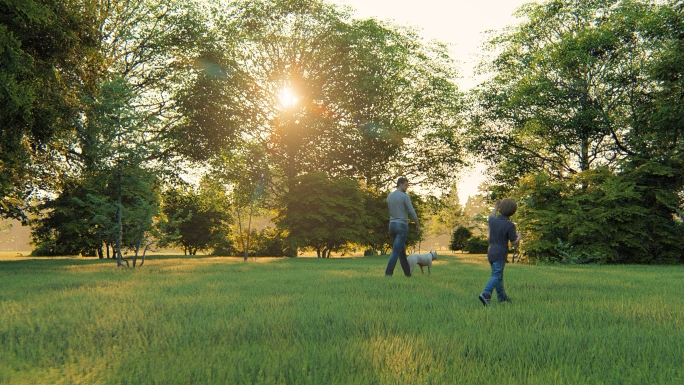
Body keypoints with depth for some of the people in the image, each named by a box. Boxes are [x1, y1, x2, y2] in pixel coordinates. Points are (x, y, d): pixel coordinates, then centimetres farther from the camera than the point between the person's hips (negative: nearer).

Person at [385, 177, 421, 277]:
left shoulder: (389, 196, 12)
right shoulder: (405, 196, -10)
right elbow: (412, 212, -9)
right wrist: (418, 225, 2)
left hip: (392, 225, 7)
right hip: (402, 226, -7)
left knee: (401, 251, 15)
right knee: (396, 251, -8)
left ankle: (408, 273, 21)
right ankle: (388, 273, -14)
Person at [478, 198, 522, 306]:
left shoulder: (494, 220, 2)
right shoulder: (510, 225, -14)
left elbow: (490, 217, 29)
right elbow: (514, 242, -9)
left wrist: (495, 208, 42)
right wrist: (519, 237, 12)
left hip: (491, 253, 7)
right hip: (500, 254, -6)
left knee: (498, 275, 17)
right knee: (496, 276, -8)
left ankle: (501, 296, 27)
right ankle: (485, 295, -24)